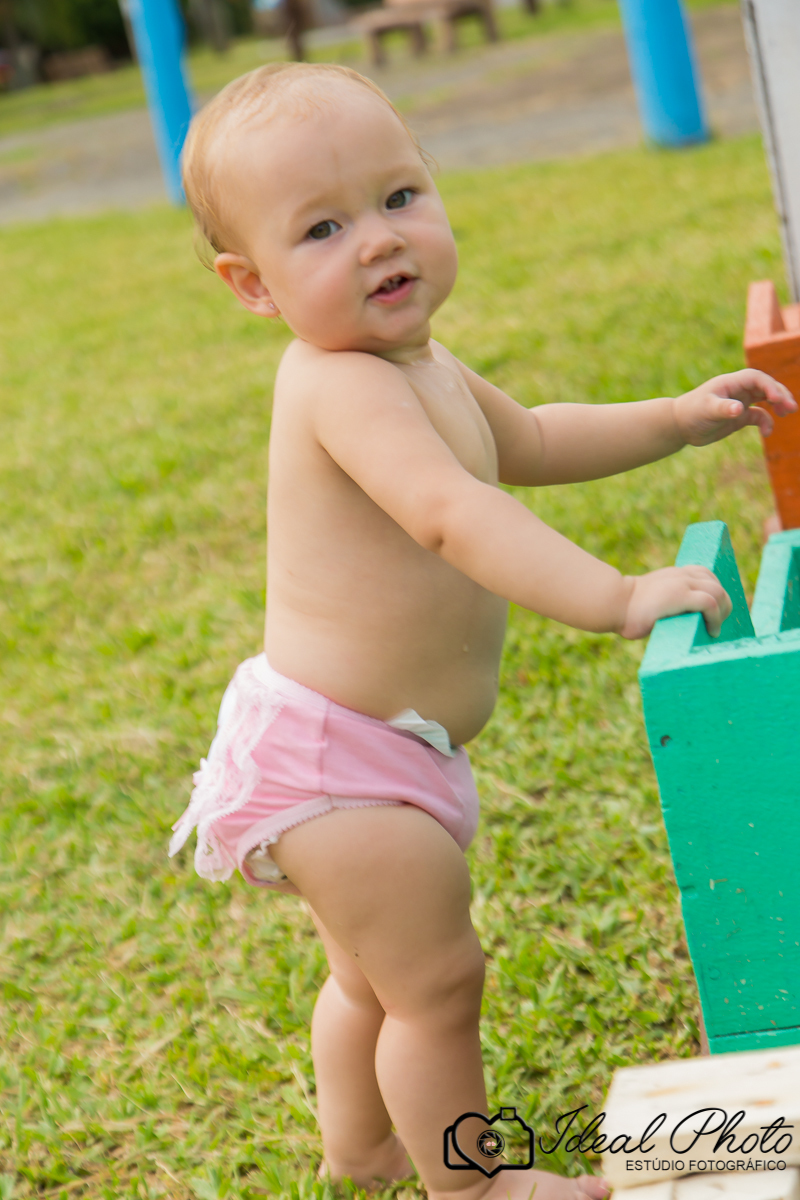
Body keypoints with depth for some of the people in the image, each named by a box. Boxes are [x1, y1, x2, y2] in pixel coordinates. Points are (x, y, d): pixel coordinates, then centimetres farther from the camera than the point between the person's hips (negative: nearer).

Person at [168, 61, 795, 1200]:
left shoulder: (421, 365, 8)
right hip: (334, 762, -11)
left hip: (374, 752, 11)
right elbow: (450, 512, -41)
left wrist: (678, 416, 16)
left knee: (375, 973, 28)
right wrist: (616, 596, -47)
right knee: (437, 979, 4)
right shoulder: (342, 385, -26)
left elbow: (530, 442, 25)